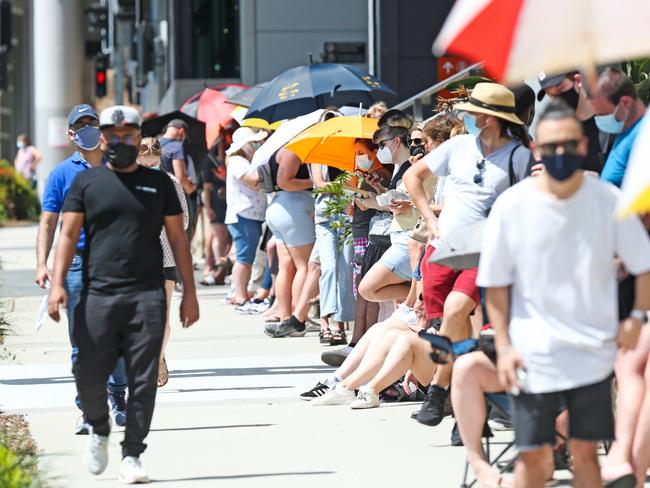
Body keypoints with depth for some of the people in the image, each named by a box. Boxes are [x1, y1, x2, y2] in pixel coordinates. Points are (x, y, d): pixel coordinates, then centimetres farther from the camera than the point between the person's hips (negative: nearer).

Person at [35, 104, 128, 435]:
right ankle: (88, 409, 4)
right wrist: (42, 264, -7)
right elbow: (48, 221, 5)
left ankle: (117, 396, 25)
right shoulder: (62, 173, 6)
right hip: (77, 263, -1)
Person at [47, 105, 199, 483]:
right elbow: (69, 235, 5)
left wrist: (189, 292, 7)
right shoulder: (86, 182, 10)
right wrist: (58, 283, -8)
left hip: (147, 296, 0)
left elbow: (178, 239, 13)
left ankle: (132, 456, 3)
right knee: (89, 377, -2)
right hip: (98, 294, 0)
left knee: (143, 381, -3)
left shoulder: (158, 183, 12)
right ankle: (99, 431, 26)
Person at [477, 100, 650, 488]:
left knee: (585, 451, 6)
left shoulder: (607, 200, -5)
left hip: (593, 351, 1)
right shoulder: (511, 206, -7)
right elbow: (496, 284, 1)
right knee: (532, 454, 2)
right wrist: (504, 346, -3)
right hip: (534, 354, -1)